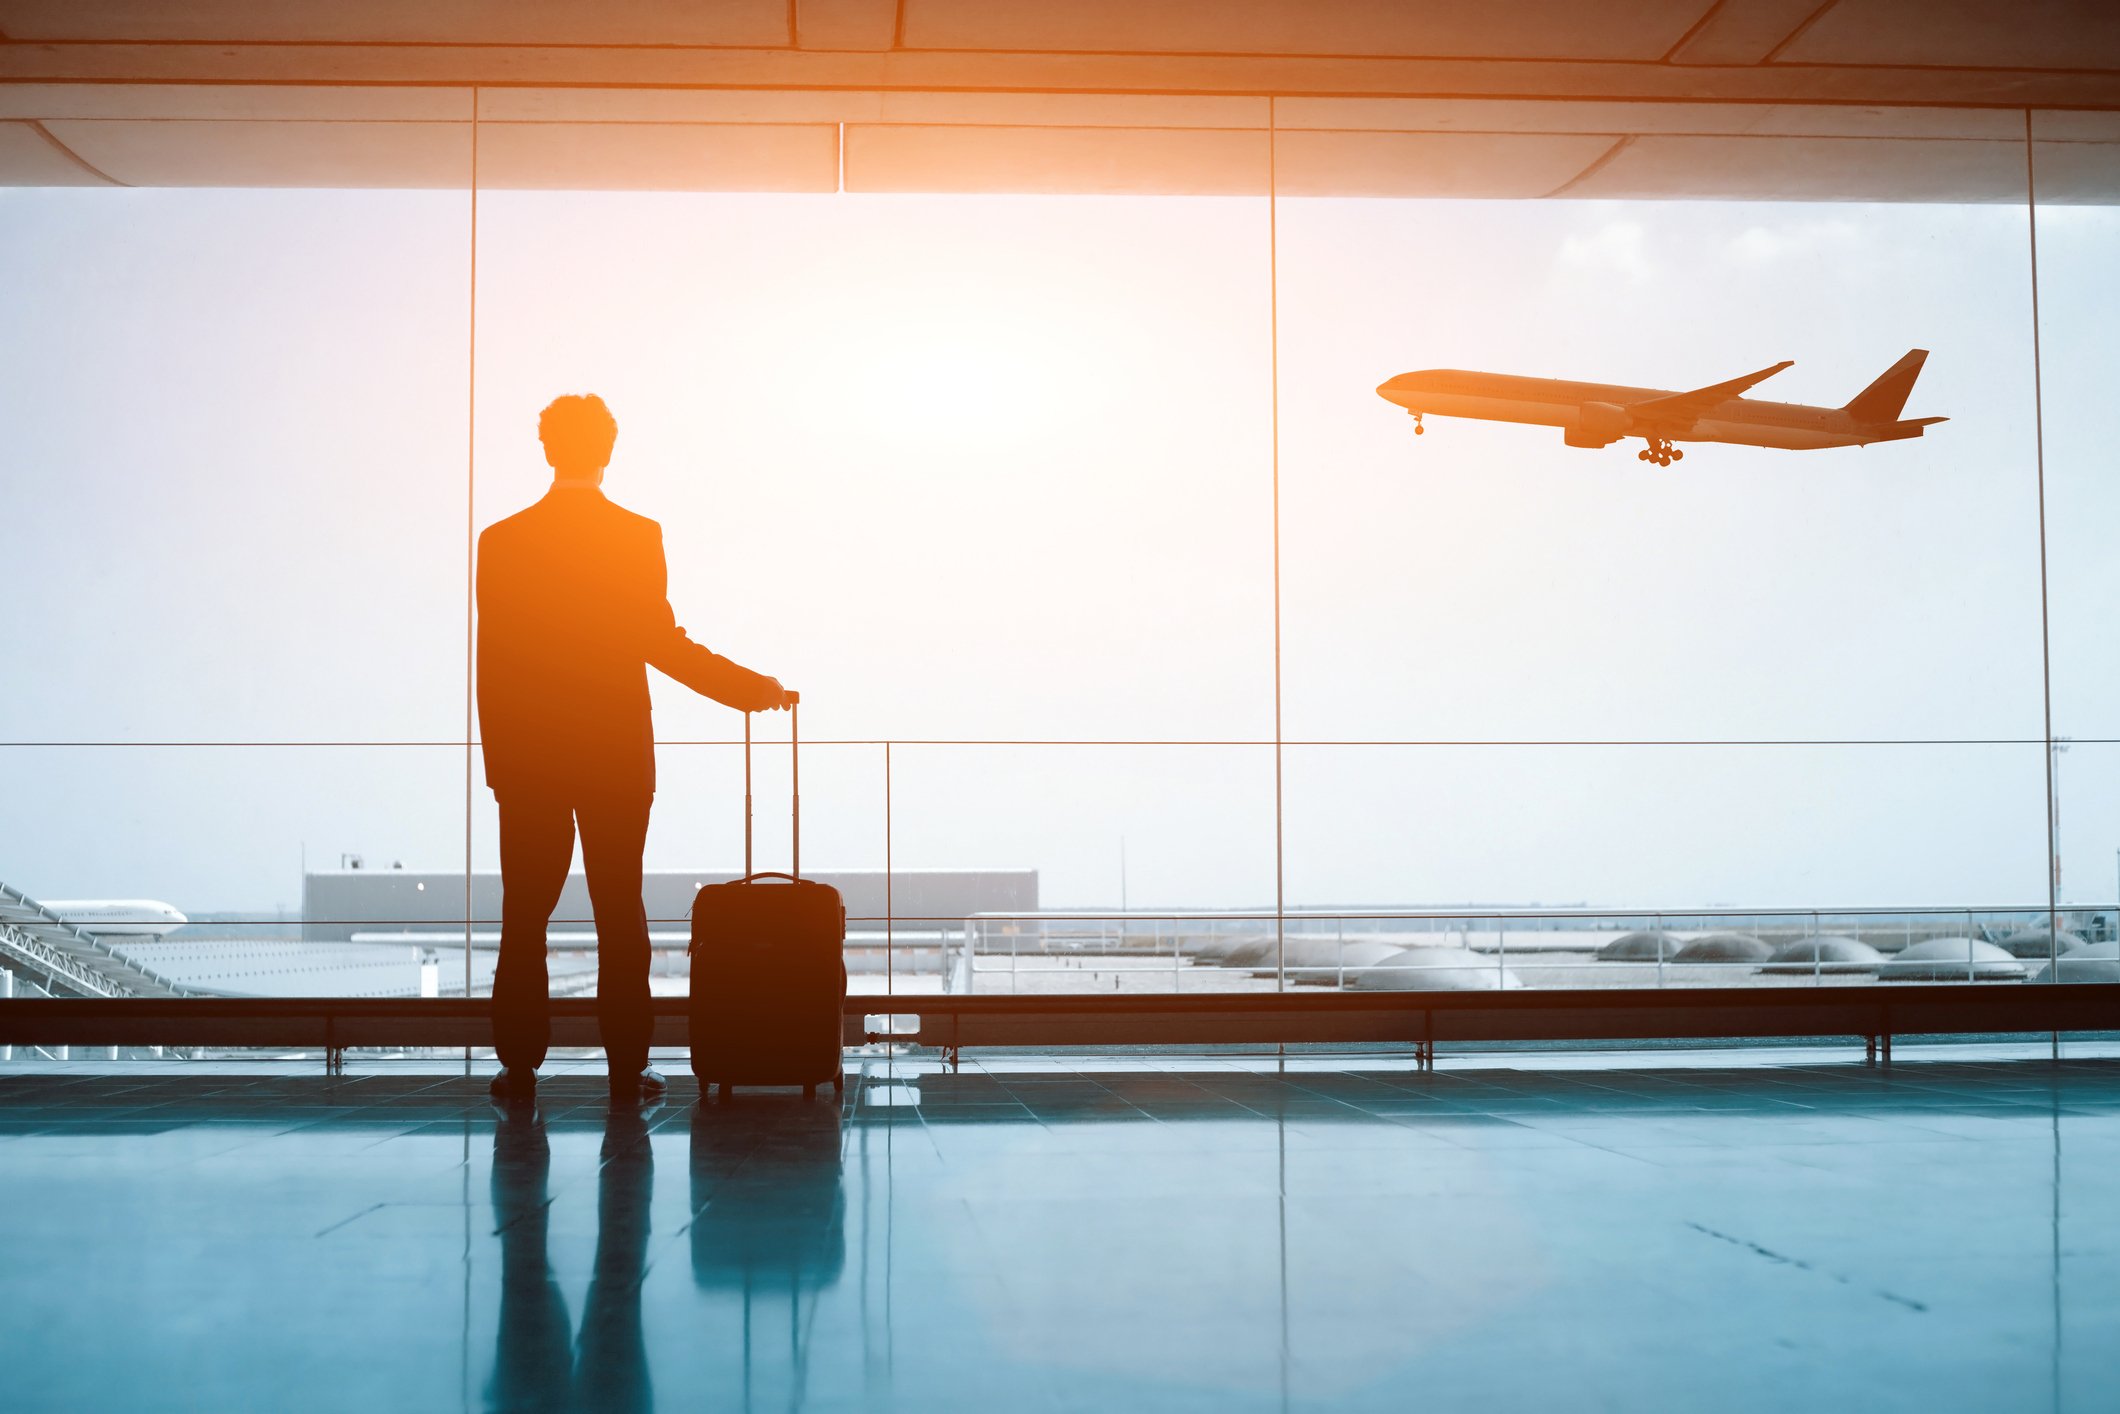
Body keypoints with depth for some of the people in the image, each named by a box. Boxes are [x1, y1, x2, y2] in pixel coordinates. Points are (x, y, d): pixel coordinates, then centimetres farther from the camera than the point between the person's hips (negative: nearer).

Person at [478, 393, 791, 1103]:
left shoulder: (502, 540, 0)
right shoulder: (638, 536, -5)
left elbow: (491, 660, 0)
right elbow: (660, 642, -9)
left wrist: (498, 755, 8)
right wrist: (753, 689, 0)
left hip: (527, 752, 1)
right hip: (618, 752, -1)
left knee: (525, 913, 6)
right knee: (620, 911, 4)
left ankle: (520, 1065, 7)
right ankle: (626, 1067, 5)